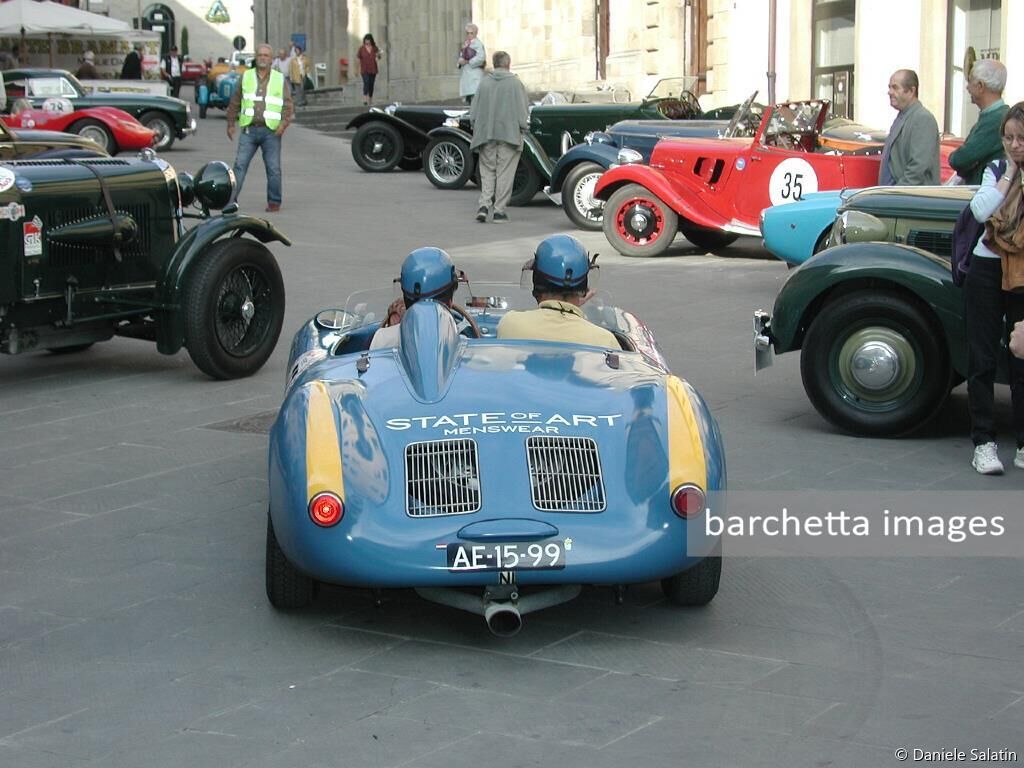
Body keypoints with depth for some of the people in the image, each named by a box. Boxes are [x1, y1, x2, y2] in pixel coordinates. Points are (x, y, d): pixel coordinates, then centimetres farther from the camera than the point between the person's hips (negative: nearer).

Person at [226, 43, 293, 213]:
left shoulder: (279, 79, 7)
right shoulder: (246, 77, 11)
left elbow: (287, 104, 3)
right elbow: (235, 102, 15)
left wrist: (284, 123, -14)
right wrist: (231, 124, 11)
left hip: (271, 131, -1)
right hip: (249, 129, 1)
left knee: (273, 168, 0)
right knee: (240, 164, -6)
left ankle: (274, 202, 10)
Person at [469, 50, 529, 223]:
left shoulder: (484, 83, 3)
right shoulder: (515, 83, -5)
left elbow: (474, 111, 6)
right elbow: (523, 110, -4)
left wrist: (477, 128, 16)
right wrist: (523, 129, 6)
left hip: (486, 135, 3)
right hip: (509, 134, -3)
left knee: (487, 171, 10)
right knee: (504, 172, 3)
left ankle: (484, 204, -6)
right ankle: (499, 210, 2)